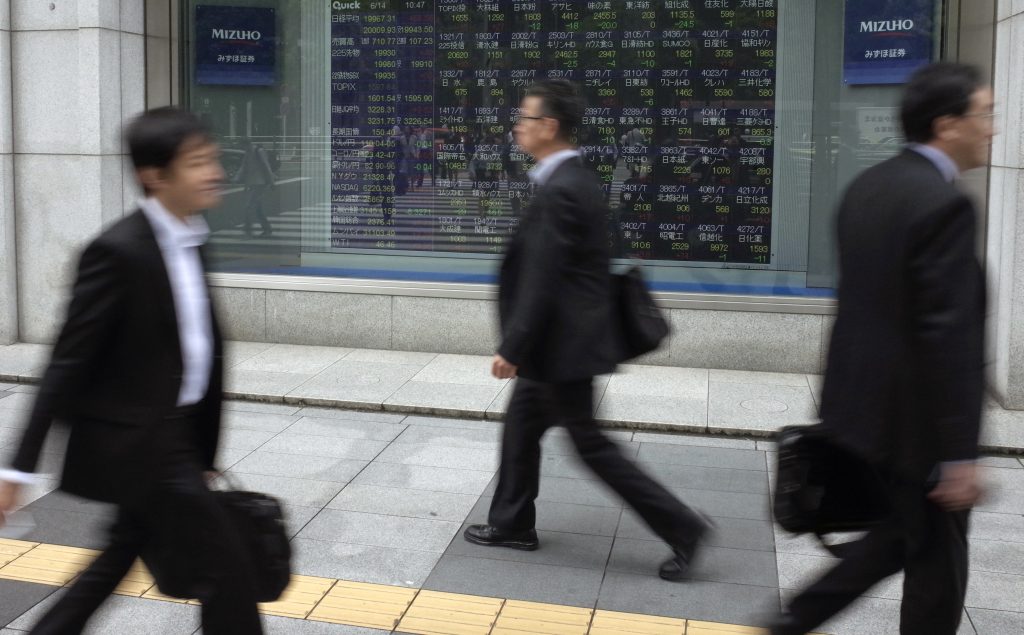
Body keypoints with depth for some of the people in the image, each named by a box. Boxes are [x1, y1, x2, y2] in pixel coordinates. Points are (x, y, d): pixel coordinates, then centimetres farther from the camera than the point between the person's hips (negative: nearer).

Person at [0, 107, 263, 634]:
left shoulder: (188, 242, 7)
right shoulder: (118, 251, -19)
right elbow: (68, 363, -18)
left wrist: (204, 453, 18)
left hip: (171, 437, 8)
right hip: (136, 445, -8)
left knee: (119, 558, 23)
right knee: (226, 570, 1)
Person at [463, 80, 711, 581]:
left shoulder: (558, 192, -22)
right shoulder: (575, 180, 9)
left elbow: (540, 281, -24)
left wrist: (512, 348, -20)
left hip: (563, 346, -10)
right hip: (561, 343, 10)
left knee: (589, 443, 1)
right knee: (520, 426, 18)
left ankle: (679, 525, 8)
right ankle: (512, 524, 31)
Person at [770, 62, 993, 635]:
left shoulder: (868, 187, 8)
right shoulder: (944, 203, -20)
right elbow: (949, 337, -23)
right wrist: (959, 453, -19)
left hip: (865, 405, 9)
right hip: (914, 420, -9)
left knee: (898, 538, 24)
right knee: (938, 565, 9)